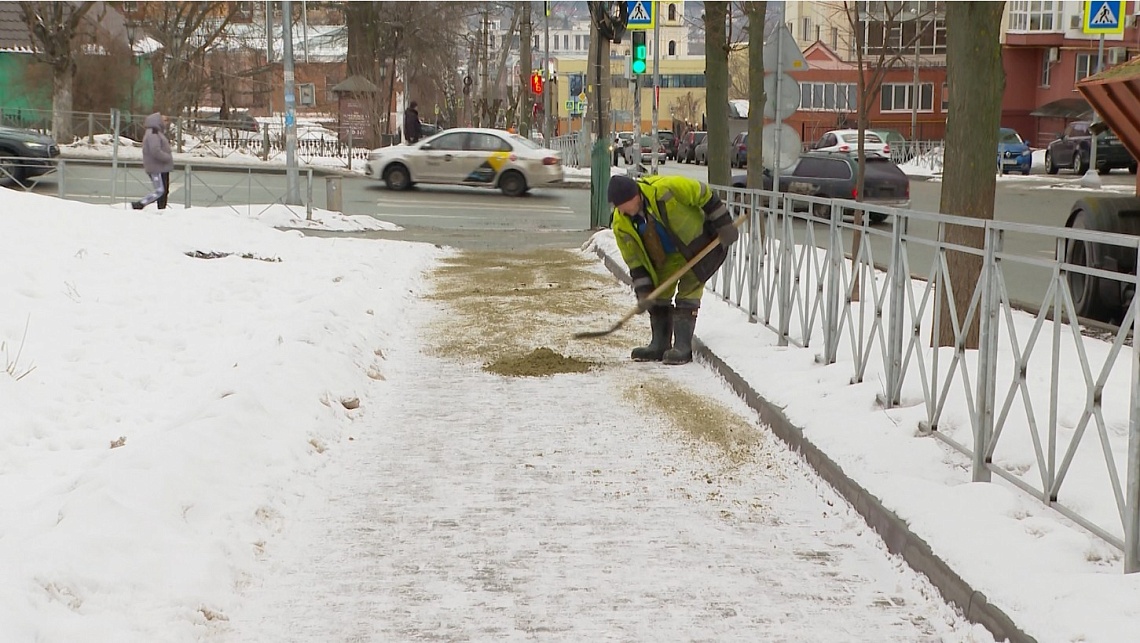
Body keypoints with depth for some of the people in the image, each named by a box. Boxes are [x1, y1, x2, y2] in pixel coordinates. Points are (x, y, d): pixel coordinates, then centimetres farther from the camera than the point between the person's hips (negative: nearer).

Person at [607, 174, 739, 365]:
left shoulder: (666, 188, -35)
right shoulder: (621, 224, -19)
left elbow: (704, 195, -21)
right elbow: (634, 260, -9)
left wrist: (724, 225, -17)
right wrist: (643, 292, -16)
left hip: (699, 242, -5)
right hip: (669, 254, 5)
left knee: (688, 290, -12)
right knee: (659, 291, 1)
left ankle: (683, 347, -11)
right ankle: (660, 345, 10)